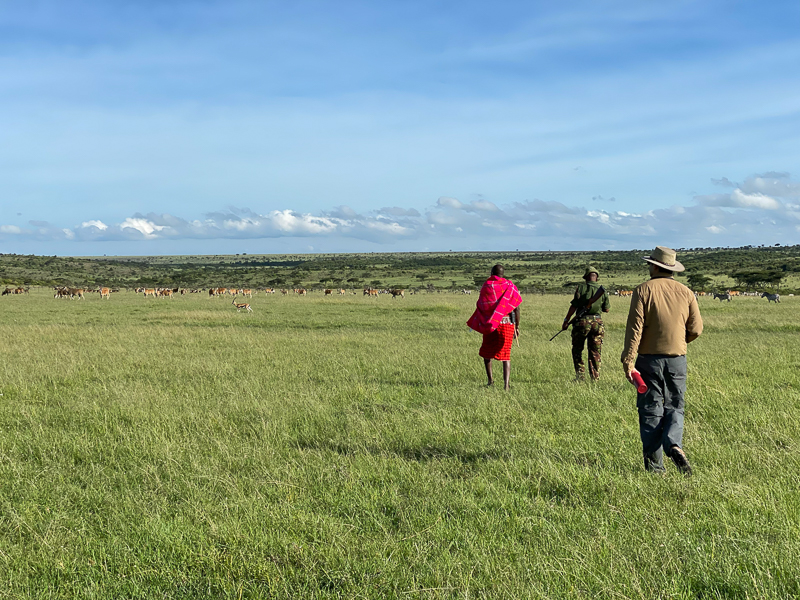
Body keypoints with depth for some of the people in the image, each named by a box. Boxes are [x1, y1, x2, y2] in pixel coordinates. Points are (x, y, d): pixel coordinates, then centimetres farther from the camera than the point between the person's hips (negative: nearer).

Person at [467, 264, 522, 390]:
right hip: (507, 324, 1)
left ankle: (490, 379, 13)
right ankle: (506, 384, -9)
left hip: (490, 324, -1)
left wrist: (481, 325, 10)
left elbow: (481, 308, -2)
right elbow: (516, 309, 1)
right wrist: (517, 326, 10)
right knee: (505, 355, 4)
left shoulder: (486, 287, -1)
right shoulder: (510, 286, 2)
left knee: (486, 352, 19)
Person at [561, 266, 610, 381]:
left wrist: (566, 320, -2)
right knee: (595, 353, 9)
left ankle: (580, 376, 5)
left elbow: (574, 306, -8)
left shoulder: (581, 287, -5)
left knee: (577, 351, 11)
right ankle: (595, 377, 8)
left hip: (582, 321, -3)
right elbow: (607, 309, 9)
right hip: (597, 321, 3)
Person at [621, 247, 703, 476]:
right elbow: (696, 329, 6)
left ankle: (654, 464, 4)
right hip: (677, 359, 2)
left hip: (649, 359, -2)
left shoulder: (643, 291, -5)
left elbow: (634, 328, -12)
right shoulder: (685, 292, 4)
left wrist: (628, 360, -11)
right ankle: (674, 444, -13)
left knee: (650, 411, 4)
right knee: (674, 407, 13)